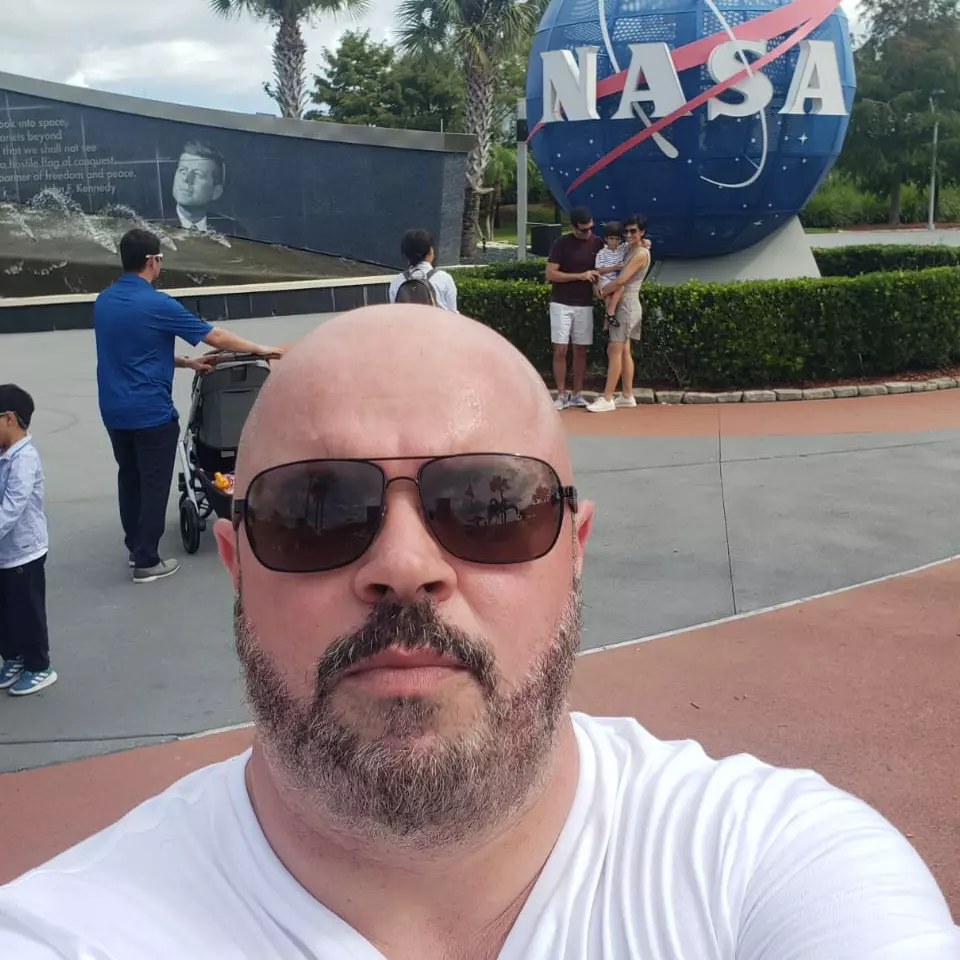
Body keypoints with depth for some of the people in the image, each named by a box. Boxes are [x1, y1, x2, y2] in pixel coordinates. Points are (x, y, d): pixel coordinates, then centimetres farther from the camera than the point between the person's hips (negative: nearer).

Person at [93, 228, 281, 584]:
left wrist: (185, 362, 18)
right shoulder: (156, 304, -17)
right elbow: (216, 336, -11)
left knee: (129, 477, 19)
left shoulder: (103, 301, 5)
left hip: (114, 410, 7)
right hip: (151, 411, -7)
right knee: (153, 485, 3)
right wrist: (261, 349, 2)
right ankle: (147, 561, 9)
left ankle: (135, 547, 31)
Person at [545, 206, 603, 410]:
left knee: (580, 351, 6)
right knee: (560, 350, -5)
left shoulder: (598, 243, 3)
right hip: (561, 304, -3)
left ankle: (577, 394, 14)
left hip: (585, 305, 3)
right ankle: (561, 395, 3)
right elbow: (550, 274, -11)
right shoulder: (561, 243, -8)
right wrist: (580, 276, -18)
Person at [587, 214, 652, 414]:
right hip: (623, 305, 9)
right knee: (624, 351, 11)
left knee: (614, 351, -9)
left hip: (627, 305, -9)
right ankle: (627, 396, 16)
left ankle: (607, 399, -8)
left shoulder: (641, 253, -14)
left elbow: (620, 281, -20)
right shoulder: (628, 249, 13)